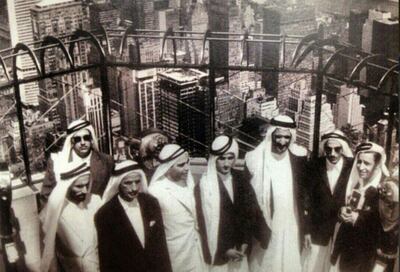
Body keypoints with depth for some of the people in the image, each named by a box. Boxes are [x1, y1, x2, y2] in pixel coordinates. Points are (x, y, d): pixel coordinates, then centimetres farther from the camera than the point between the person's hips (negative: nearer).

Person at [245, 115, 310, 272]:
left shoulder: (298, 160, 0)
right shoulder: (255, 160, -7)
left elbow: (305, 197, 6)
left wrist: (307, 229, 6)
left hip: (290, 230, 2)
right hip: (262, 230, -2)